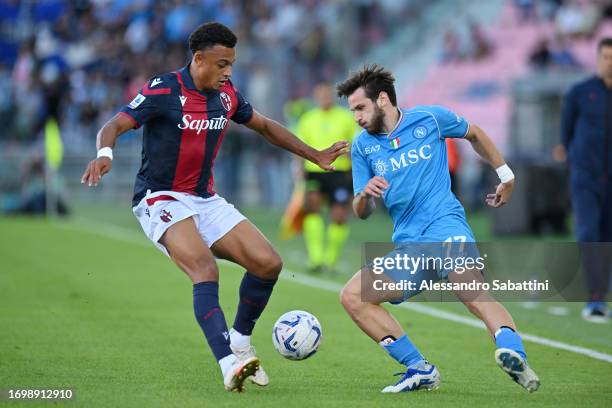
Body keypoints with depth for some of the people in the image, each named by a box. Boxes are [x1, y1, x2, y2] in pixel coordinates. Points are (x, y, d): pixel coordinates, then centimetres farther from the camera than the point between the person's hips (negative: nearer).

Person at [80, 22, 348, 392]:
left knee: (268, 263, -4)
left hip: (206, 201, 7)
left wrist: (316, 156, 19)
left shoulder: (226, 95, 4)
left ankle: (240, 340, 19)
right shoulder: (164, 91, -15)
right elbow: (114, 126, -22)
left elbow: (264, 126, 21)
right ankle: (229, 365, -39)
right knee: (205, 270, -31)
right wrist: (105, 153, -45)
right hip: (161, 199, -7)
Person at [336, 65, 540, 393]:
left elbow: (474, 135, 24)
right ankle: (420, 371, -12)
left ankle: (515, 356, -54)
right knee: (351, 296, -9)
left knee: (475, 294, -32)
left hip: (445, 225, -5)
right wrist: (365, 195, -11)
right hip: (406, 247, 6)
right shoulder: (362, 146, 12)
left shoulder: (430, 118, 4)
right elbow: (361, 213, 12)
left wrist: (506, 176, 24)